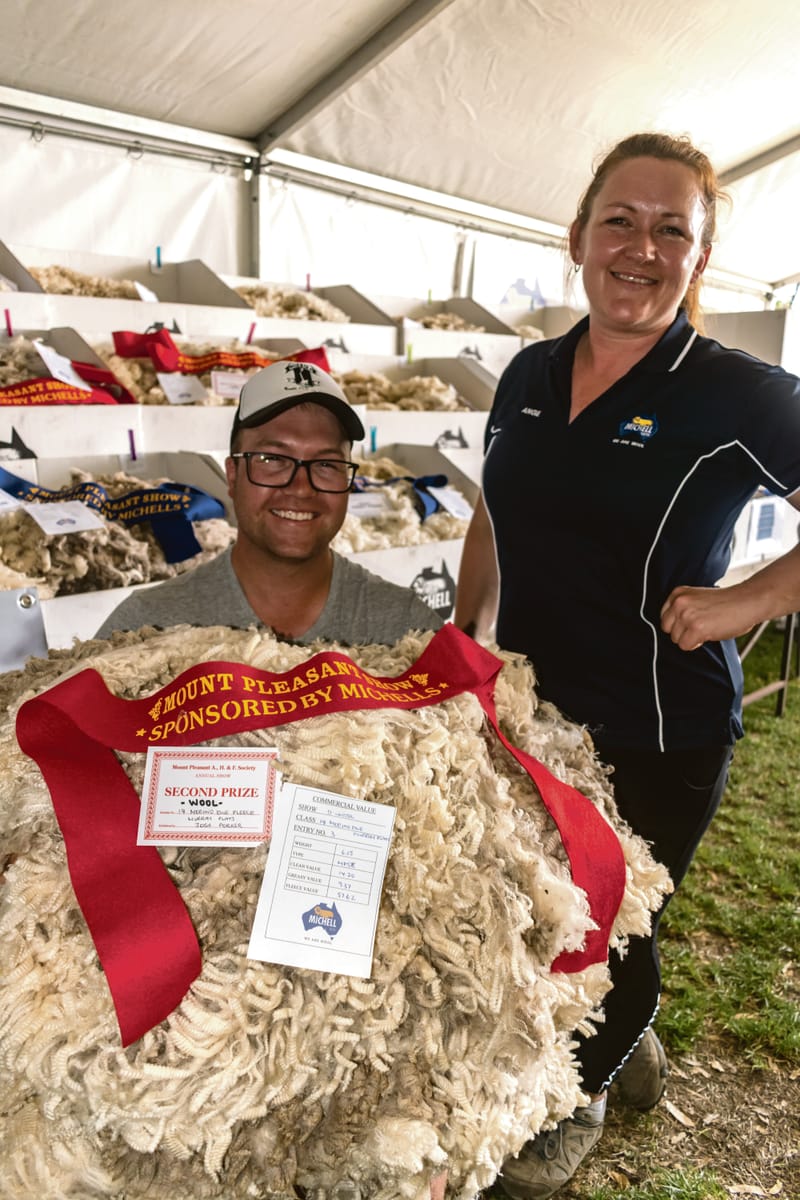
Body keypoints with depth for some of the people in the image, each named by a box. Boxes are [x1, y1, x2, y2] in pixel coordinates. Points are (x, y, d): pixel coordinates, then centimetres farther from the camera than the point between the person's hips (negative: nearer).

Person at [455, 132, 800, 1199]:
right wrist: (469, 635, 9)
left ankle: (582, 1096, 46)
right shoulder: (531, 376, 3)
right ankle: (630, 1042, 52)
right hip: (532, 711, 6)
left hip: (660, 739, -5)